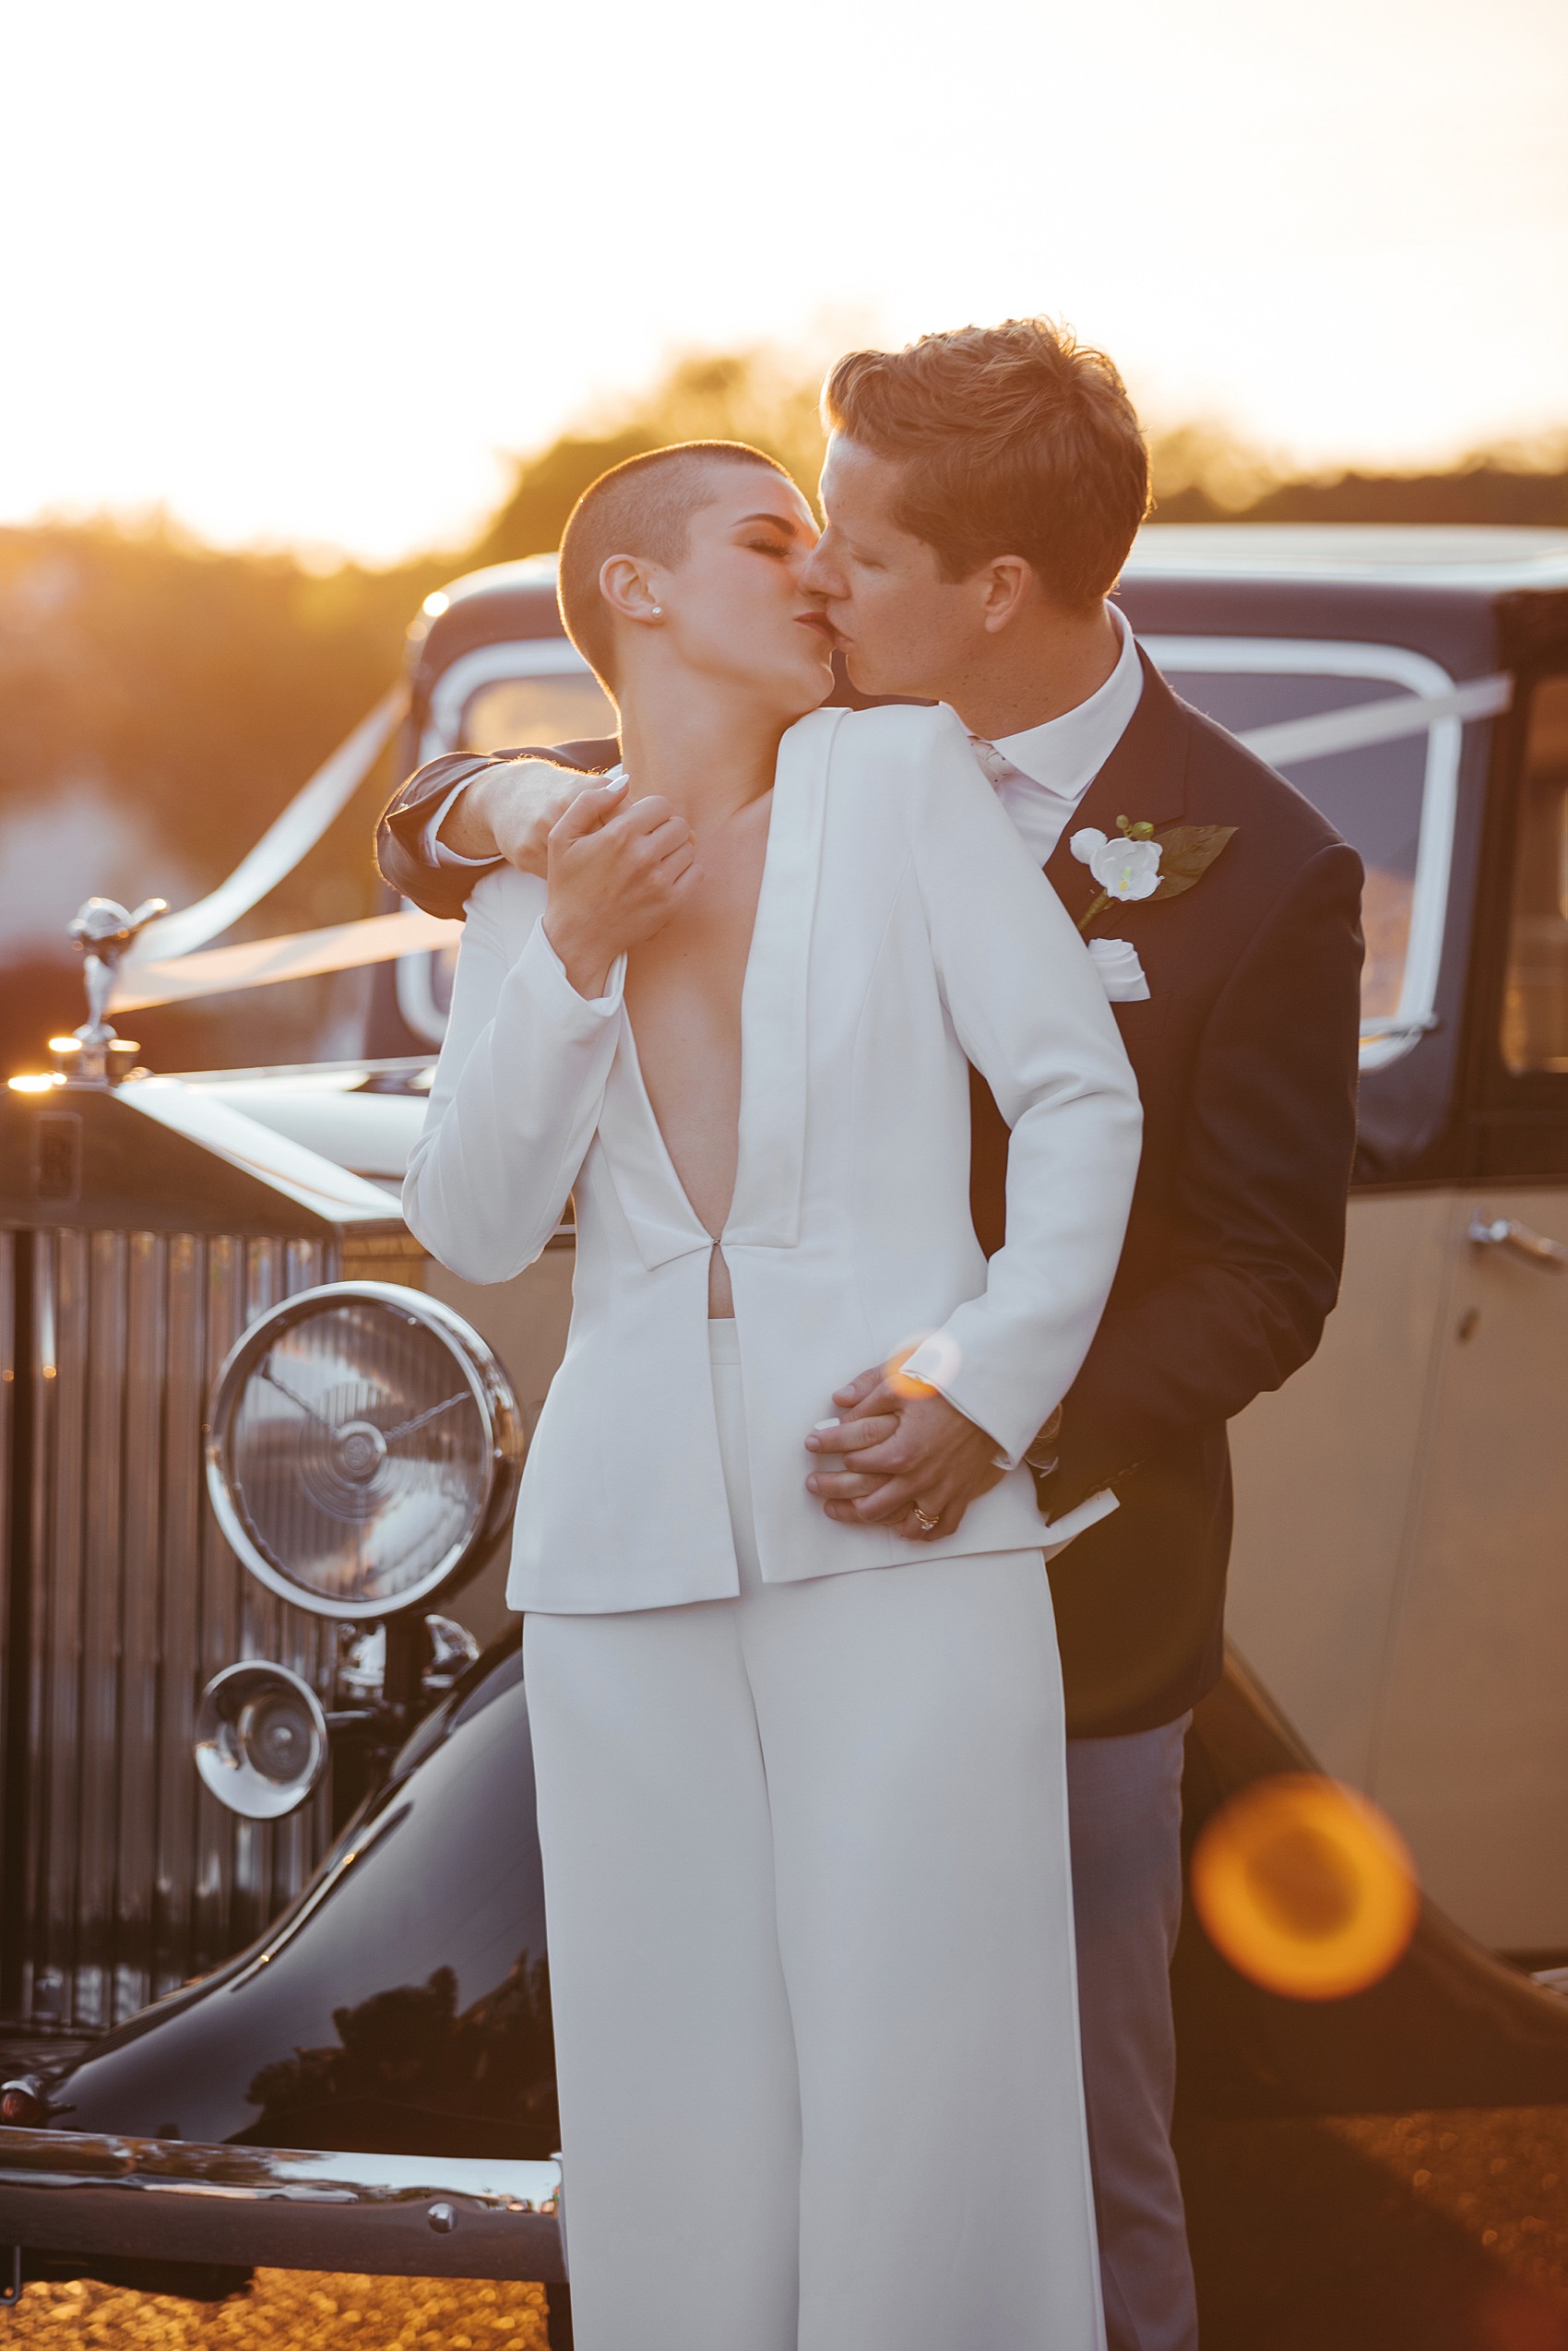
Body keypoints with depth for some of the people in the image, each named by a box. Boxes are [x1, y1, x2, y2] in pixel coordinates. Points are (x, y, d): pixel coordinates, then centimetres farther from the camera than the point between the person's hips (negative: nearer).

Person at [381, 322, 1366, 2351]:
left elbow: (1262, 1277, -9)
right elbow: (429, 833, 11)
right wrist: (511, 801, -15)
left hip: (1069, 1591, -4)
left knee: (1077, 2161, 3)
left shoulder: (1260, 872, -10)